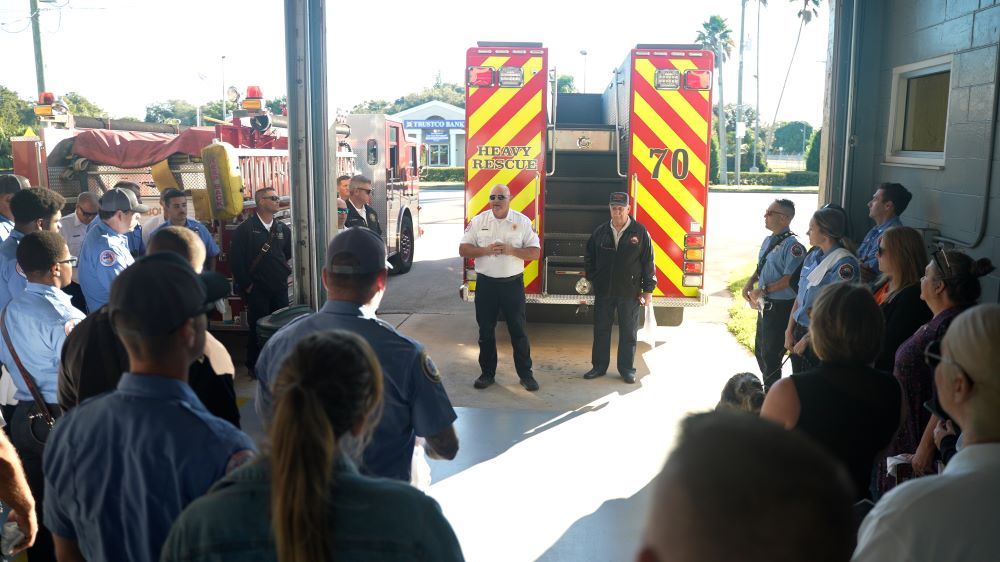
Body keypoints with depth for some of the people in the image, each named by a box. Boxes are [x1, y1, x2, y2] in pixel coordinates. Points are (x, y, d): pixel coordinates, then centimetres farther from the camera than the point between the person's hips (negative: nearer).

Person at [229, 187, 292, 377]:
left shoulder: (283, 229, 9)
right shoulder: (245, 229, -6)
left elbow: (289, 254, 20)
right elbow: (236, 260, -8)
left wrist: (285, 274, 9)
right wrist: (246, 285, -9)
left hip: (280, 288, 4)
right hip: (256, 290, -4)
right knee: (257, 328, 2)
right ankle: (254, 366, 16)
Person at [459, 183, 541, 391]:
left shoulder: (522, 222, -1)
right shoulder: (478, 221, 2)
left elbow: (535, 252, -3)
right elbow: (463, 249, 1)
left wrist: (511, 250, -19)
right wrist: (486, 251, -16)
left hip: (513, 283, -1)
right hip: (486, 283, 1)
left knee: (518, 330, 5)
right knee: (486, 331, 9)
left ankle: (525, 374, 15)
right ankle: (487, 373, 22)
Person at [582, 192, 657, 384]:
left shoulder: (639, 232, -3)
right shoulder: (600, 232, 4)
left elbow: (648, 262, -2)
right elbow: (589, 258, 15)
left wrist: (648, 290, -3)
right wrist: (591, 278, 6)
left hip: (630, 292, -2)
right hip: (603, 291, 3)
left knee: (628, 332, 6)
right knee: (601, 330, 9)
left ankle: (626, 368, 18)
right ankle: (599, 366, 22)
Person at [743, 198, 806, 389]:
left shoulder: (792, 245, -19)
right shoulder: (768, 241, 9)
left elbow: (790, 279, -24)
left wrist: (763, 289, -20)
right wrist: (750, 282, 3)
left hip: (780, 307, -9)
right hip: (765, 305, 9)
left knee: (770, 354, 1)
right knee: (760, 350, 20)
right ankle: (768, 388, 37)